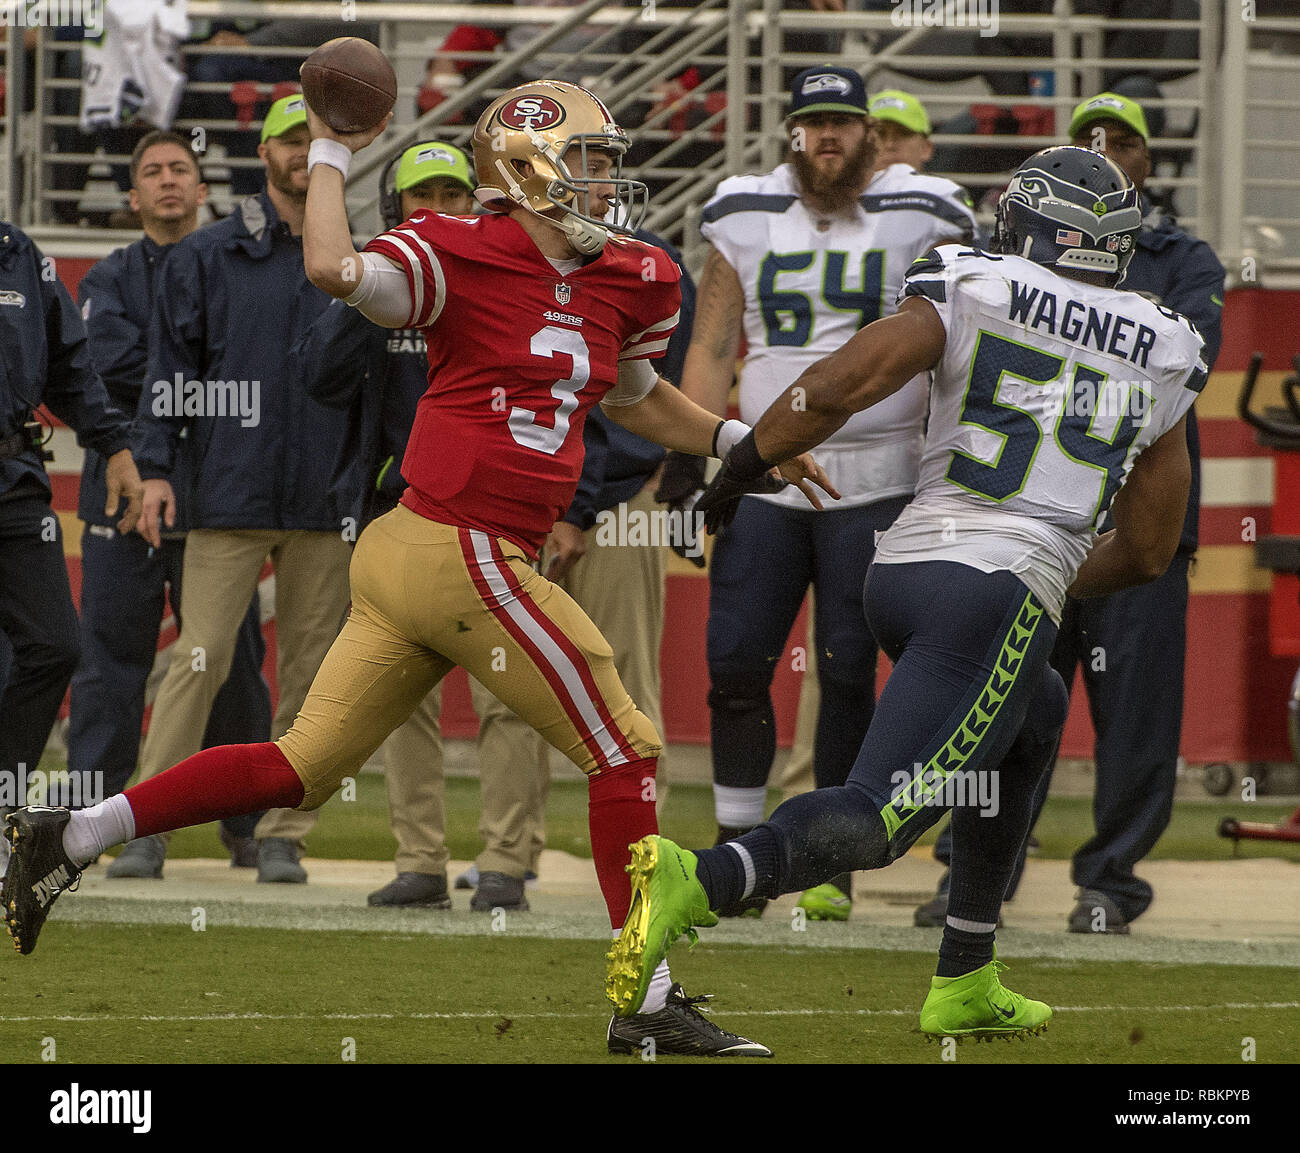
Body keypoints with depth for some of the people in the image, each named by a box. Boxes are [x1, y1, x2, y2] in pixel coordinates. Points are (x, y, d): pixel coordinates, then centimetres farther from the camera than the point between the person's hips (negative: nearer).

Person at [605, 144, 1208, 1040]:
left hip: (902, 565, 3)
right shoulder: (1160, 361, 14)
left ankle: (967, 983, 29)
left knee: (1033, 720, 32)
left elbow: (836, 388, -8)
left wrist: (738, 469, 5)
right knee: (877, 819, -8)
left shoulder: (968, 295, 8)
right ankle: (699, 882, -37)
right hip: (1005, 590, -3)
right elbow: (1149, 551, 22)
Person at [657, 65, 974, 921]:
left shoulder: (920, 219, 0)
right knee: (737, 661, -3)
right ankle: (739, 849, 9)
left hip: (874, 481, -2)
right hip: (765, 473, 2)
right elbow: (711, 349, 11)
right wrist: (688, 461, 4)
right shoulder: (747, 218, 7)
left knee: (848, 671, -2)